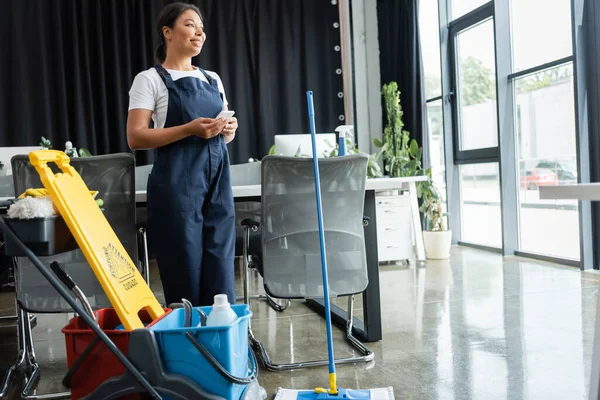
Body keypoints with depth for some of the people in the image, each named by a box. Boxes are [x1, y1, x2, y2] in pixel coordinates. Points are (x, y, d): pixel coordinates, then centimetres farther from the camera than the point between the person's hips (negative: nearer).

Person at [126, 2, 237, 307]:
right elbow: (135, 137, -9)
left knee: (221, 280, 5)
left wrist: (229, 129, -2)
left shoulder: (213, 79, 17)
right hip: (177, 185, -5)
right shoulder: (150, 79, 0)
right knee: (185, 280, -1)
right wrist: (190, 129, -19)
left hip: (217, 182, 5)